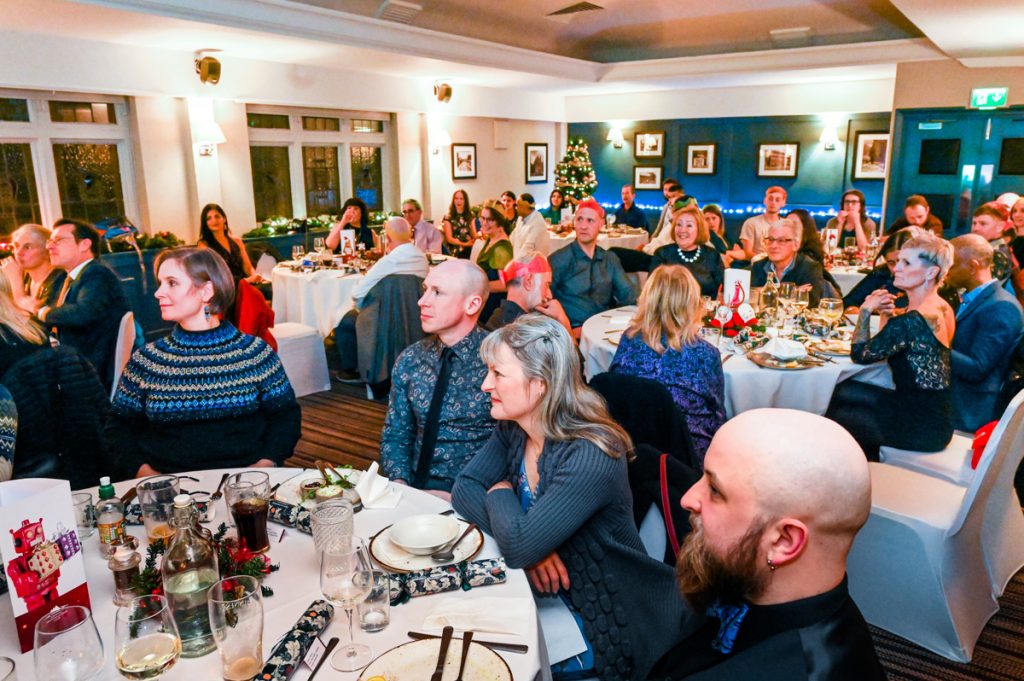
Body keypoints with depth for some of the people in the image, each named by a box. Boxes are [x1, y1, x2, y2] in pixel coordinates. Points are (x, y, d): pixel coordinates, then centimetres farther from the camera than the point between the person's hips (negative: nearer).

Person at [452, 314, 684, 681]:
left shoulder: (589, 458, -29)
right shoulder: (512, 430, -4)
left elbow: (518, 546, -32)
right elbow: (464, 488, -7)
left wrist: (501, 492, -12)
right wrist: (527, 542, -22)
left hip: (604, 628, -6)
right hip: (546, 597, 7)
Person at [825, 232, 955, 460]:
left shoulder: (913, 321, -28)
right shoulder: (941, 307, 2)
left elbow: (860, 354, -14)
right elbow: (884, 347, 12)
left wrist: (865, 310, -7)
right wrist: (887, 315, -2)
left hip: (924, 427, -9)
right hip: (932, 411, 9)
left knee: (836, 418, 1)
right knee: (844, 391, 10)